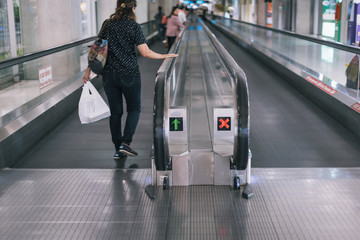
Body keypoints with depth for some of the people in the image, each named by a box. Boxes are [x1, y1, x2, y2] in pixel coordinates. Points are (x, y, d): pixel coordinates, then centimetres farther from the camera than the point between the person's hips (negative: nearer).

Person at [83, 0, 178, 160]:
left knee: (115, 112, 11)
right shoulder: (133, 26, -9)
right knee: (134, 108, 12)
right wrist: (164, 56, 2)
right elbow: (145, 53, -12)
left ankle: (118, 149, 15)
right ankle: (125, 143, -3)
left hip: (109, 75, 4)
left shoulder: (107, 24, 3)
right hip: (129, 74, -4)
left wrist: (88, 70, 9)